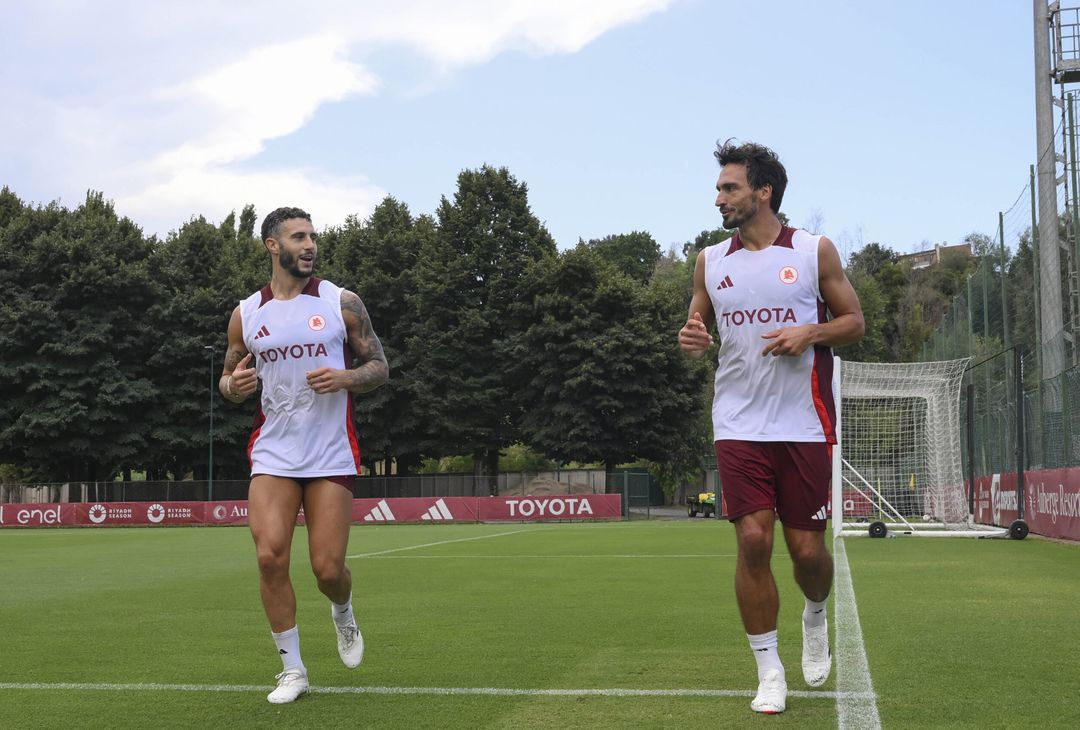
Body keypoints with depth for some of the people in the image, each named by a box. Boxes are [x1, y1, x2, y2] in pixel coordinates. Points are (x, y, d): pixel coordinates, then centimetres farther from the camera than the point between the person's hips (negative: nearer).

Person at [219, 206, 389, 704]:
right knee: (270, 556, -12)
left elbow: (379, 367, 4)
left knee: (328, 569, -3)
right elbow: (228, 379, 16)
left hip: (331, 456, -1)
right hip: (273, 453, 2)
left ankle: (343, 616, 34)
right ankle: (292, 668, 5)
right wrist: (232, 385, -9)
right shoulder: (246, 314, 6)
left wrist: (346, 377, -17)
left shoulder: (341, 303, 0)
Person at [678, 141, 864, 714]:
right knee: (752, 542, -7)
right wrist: (691, 339, -7)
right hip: (739, 425, 2)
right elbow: (698, 326, 17)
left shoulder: (815, 252, 2)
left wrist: (811, 332, -14)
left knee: (807, 548, 1)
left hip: (805, 425, -1)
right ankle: (768, 670, 8)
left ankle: (816, 618, 36)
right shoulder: (710, 260, 9)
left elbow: (854, 321, 6)